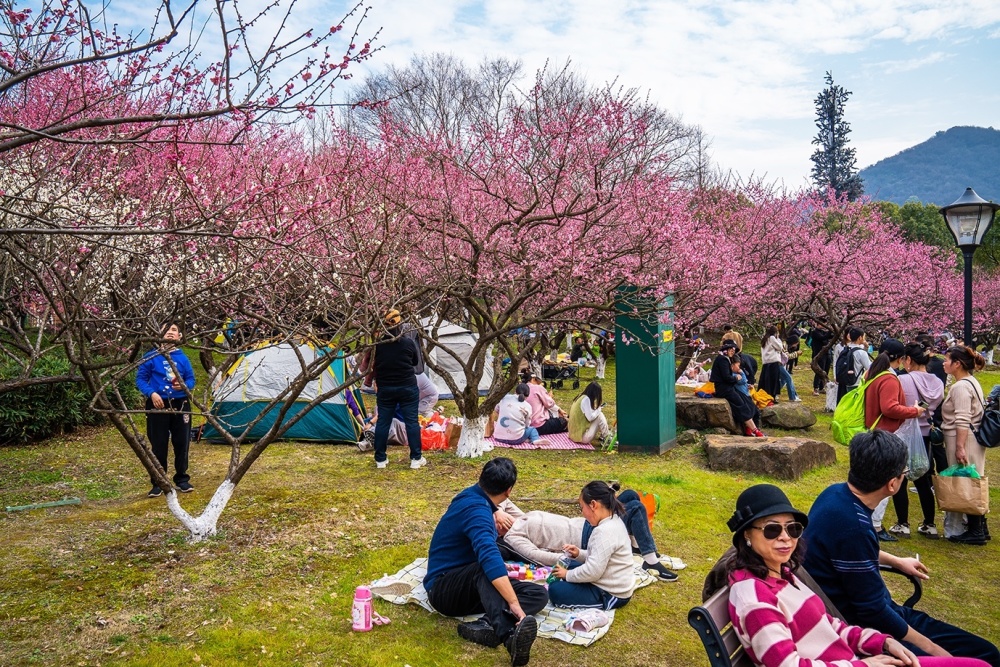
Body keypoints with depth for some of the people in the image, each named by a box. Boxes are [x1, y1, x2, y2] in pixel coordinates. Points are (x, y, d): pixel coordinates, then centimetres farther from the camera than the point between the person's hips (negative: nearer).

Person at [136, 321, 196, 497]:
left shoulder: (182, 357, 3)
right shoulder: (151, 356, -2)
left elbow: (191, 379, 7)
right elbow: (140, 379, -1)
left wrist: (184, 386, -15)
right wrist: (151, 393, -16)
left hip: (180, 405, 2)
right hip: (158, 405, -2)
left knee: (182, 443, 8)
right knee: (158, 445, 3)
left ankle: (182, 480, 21)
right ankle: (157, 483, 13)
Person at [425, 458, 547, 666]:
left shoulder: (473, 496, 6)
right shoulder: (476, 509, -24)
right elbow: (489, 557, -41)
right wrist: (514, 603, -47)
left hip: (470, 588, 9)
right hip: (444, 589, -9)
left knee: (539, 594, -10)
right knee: (485, 568, -41)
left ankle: (485, 626, -36)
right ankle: (508, 634, -62)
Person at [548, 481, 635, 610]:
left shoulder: (605, 531, -28)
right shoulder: (614, 521, 4)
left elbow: (592, 571, -28)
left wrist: (567, 575, -12)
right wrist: (579, 554, 0)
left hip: (612, 595, -10)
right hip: (615, 585, 10)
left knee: (555, 590, -12)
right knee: (569, 566, 23)